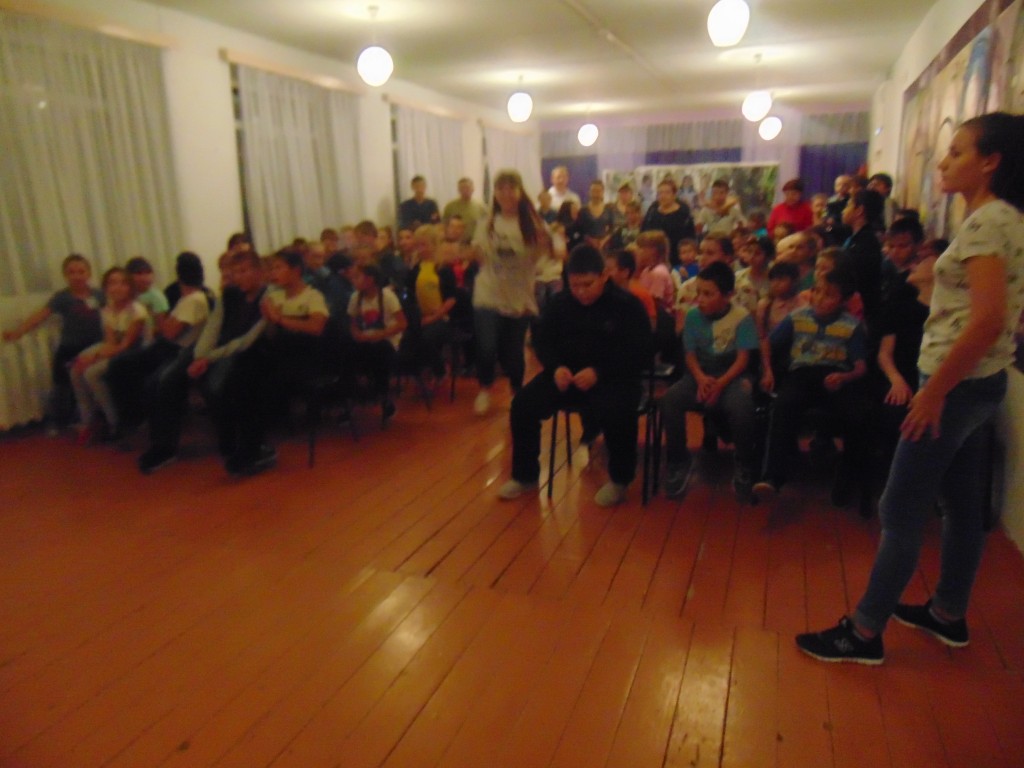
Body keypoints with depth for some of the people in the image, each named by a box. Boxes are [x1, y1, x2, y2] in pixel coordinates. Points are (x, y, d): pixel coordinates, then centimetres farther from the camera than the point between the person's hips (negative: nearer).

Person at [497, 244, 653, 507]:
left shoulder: (627, 305, -7)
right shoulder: (560, 302, 5)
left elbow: (640, 355, -11)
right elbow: (543, 341, 10)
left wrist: (598, 372, -25)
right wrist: (556, 367, -14)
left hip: (614, 377, -4)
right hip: (567, 374, 4)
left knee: (617, 413, -36)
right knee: (523, 404, -15)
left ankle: (619, 480, -6)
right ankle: (525, 475, 7)